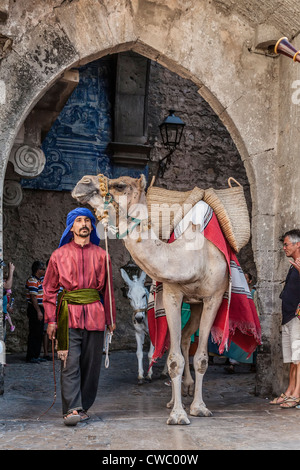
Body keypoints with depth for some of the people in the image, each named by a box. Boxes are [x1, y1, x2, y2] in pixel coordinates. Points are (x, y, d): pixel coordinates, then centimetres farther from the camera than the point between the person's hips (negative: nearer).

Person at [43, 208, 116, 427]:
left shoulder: (102, 255, 10)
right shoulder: (59, 255, 6)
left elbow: (108, 289, 14)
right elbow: (50, 289, 6)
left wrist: (111, 319, 11)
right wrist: (51, 320, -2)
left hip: (95, 314, 2)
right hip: (69, 314, -2)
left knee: (92, 364, 5)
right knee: (70, 363, -9)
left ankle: (83, 407, 18)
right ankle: (71, 409, -10)